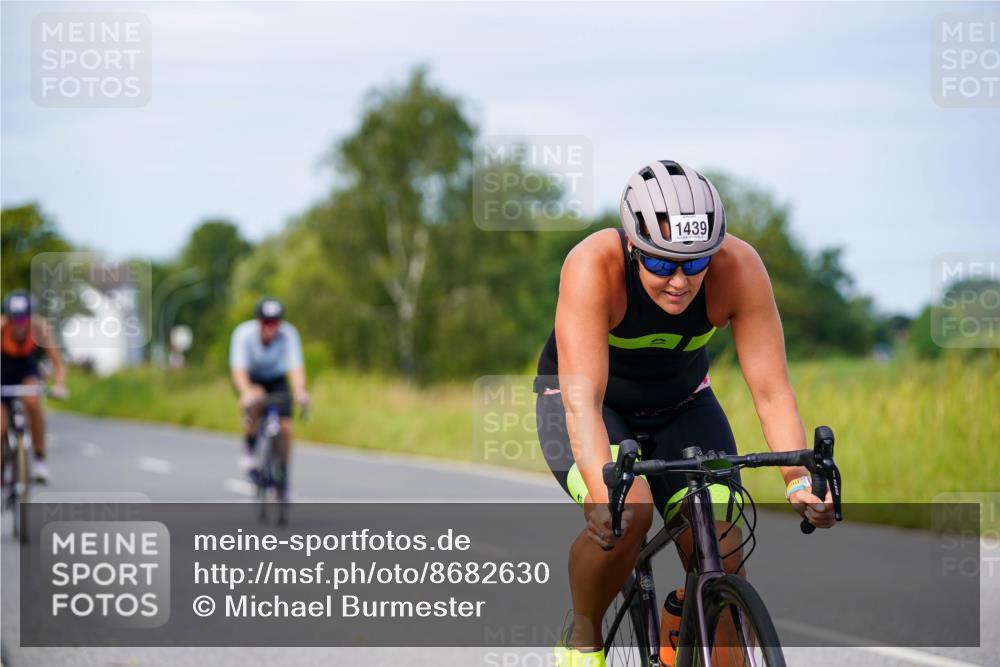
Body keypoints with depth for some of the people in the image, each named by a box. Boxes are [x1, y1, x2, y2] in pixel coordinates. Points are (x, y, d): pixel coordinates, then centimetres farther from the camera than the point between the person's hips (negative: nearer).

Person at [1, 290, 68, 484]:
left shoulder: (39, 326, -27)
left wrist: (59, 385, -44)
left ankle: (40, 459, -20)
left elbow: (57, 362, -25)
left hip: (28, 372, 0)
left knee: (32, 401, -33)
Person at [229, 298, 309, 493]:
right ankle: (249, 451, -14)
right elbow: (238, 369, -39)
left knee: (285, 427, -14)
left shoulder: (288, 334, -28)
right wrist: (246, 392, -59)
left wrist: (299, 390, -59)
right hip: (250, 379, -2)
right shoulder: (244, 334, -31)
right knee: (256, 400, -36)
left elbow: (296, 366, -39)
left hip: (276, 379, 2)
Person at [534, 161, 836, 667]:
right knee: (624, 512, -31)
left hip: (681, 406, 3)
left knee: (722, 559, -16)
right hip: (593, 408, -3)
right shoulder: (594, 265, -34)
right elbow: (583, 398, -41)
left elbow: (772, 390, -27)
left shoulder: (738, 268, -27)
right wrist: (601, 489, -56)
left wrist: (800, 479, -42)